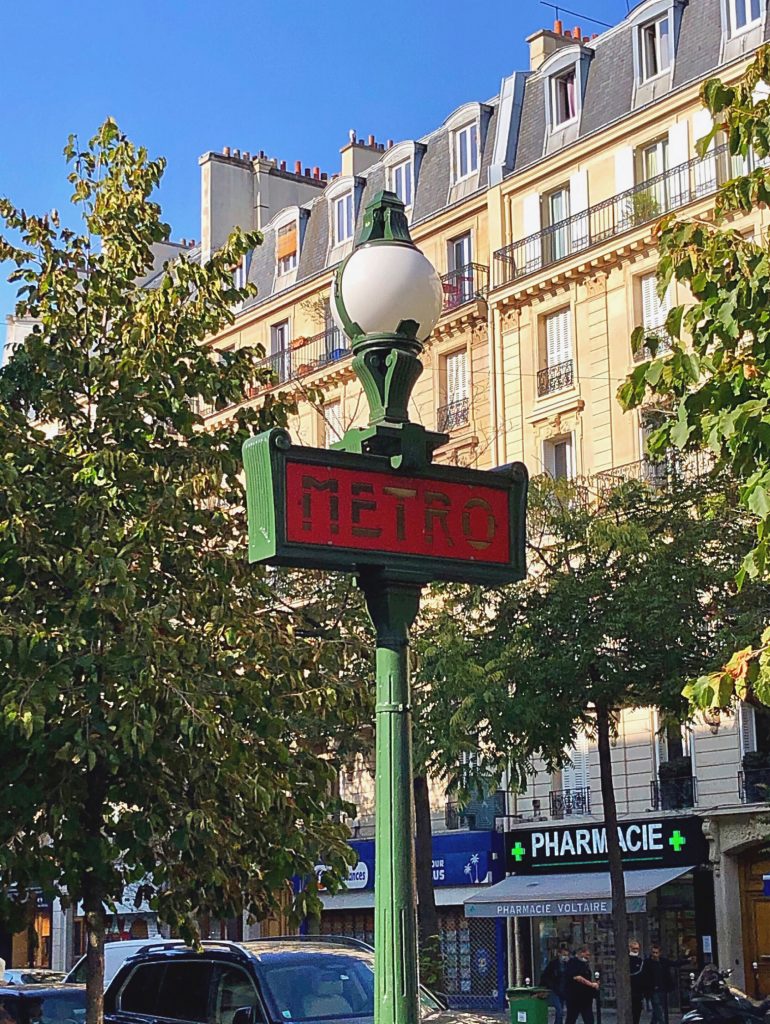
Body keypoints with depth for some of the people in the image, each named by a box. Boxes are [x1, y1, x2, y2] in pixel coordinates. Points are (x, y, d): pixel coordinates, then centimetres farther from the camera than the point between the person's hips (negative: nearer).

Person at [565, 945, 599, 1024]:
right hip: (574, 996, -8)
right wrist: (591, 984, -19)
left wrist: (594, 983, 7)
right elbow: (576, 977, -21)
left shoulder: (585, 963, 17)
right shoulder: (573, 962, -9)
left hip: (586, 997, 8)